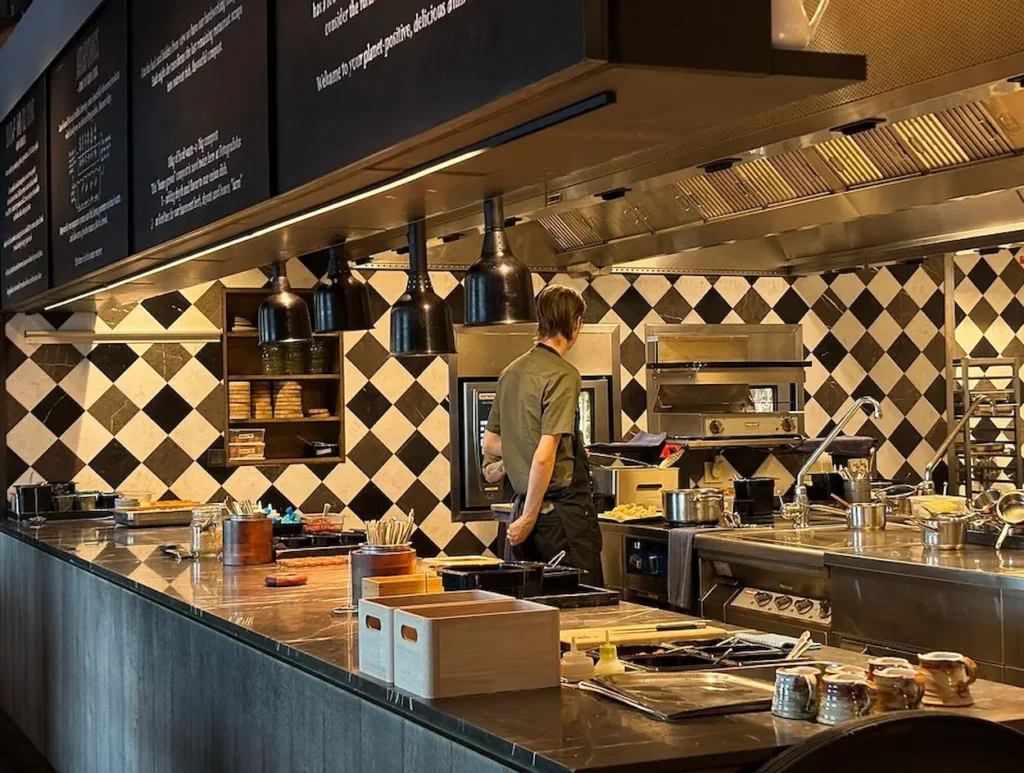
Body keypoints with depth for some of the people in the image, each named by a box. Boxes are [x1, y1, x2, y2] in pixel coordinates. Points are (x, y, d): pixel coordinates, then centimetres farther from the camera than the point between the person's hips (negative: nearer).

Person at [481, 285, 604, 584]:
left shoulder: (511, 372, 10)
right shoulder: (563, 374, -13)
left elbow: (489, 444, 19)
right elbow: (544, 455, -21)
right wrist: (529, 518, -13)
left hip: (522, 501, 8)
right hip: (563, 508, -8)